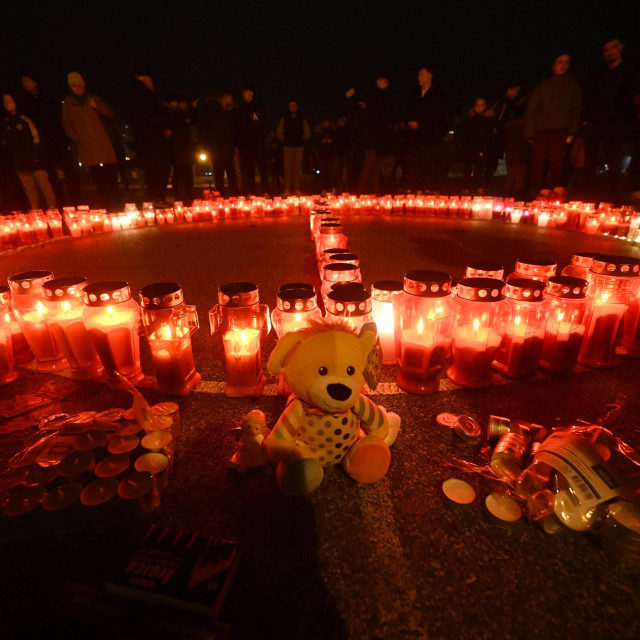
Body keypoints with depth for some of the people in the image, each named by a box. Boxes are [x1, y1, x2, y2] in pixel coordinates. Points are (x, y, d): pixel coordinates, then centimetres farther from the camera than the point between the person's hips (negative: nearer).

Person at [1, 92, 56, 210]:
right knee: (29, 189, 6)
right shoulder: (4, 122, 10)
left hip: (33, 161, -4)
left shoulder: (24, 119, -2)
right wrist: (11, 160, 8)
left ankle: (52, 208, 4)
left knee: (44, 186, -4)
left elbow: (36, 140, -5)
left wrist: (37, 157, -12)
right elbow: (5, 144, 14)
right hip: (20, 164, 4)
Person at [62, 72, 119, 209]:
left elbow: (112, 115, 8)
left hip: (103, 144, 0)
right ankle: (105, 205, -2)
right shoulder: (68, 104, 14)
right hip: (87, 147, 0)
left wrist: (97, 106, -5)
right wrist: (77, 138, 1)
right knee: (98, 179, -5)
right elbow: (66, 125, 14)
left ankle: (114, 204, -5)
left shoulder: (93, 99, 15)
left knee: (111, 175, -11)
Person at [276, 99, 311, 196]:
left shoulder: (302, 119, 13)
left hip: (299, 146, 1)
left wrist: (302, 139, 1)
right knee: (288, 169, -7)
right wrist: (284, 139, 0)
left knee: (297, 169, -2)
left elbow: (308, 133, 12)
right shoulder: (284, 119, 11)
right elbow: (279, 132, 11)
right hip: (287, 146, -1)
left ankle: (297, 189, 1)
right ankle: (287, 190, -7)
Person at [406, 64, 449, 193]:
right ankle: (414, 190, 1)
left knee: (429, 164, -12)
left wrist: (419, 124, -10)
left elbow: (438, 115, -2)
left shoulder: (437, 94, 5)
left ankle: (429, 189, -13)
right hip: (414, 135, 5)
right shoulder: (415, 94, 22)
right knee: (412, 163, -3)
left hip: (429, 136, -5)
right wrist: (410, 122, 1)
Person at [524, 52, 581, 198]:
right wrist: (529, 133, -3)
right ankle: (534, 196, -9)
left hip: (560, 131, -1)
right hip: (540, 131, 1)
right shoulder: (543, 86, 20)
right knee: (537, 165, -11)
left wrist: (572, 132, -3)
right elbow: (530, 110, 12)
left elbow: (576, 109, 13)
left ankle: (557, 196, -23)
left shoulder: (572, 85, 21)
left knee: (556, 165, -18)